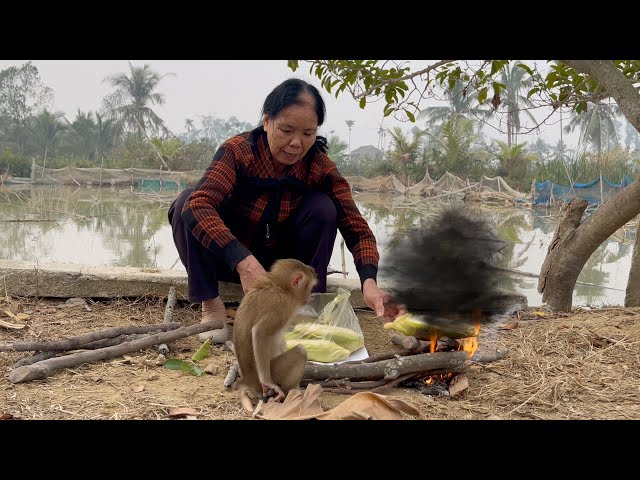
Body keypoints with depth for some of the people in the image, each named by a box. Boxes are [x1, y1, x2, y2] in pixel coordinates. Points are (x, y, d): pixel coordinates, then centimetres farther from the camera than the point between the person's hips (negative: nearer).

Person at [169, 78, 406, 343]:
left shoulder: (320, 168, -16)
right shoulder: (238, 151, -25)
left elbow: (357, 229, -22)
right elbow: (197, 205, -41)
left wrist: (369, 282, -42)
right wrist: (244, 262, -55)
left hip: (280, 262, 2)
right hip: (229, 259, -1)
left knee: (322, 207, -23)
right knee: (186, 200, -28)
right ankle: (211, 306, -19)